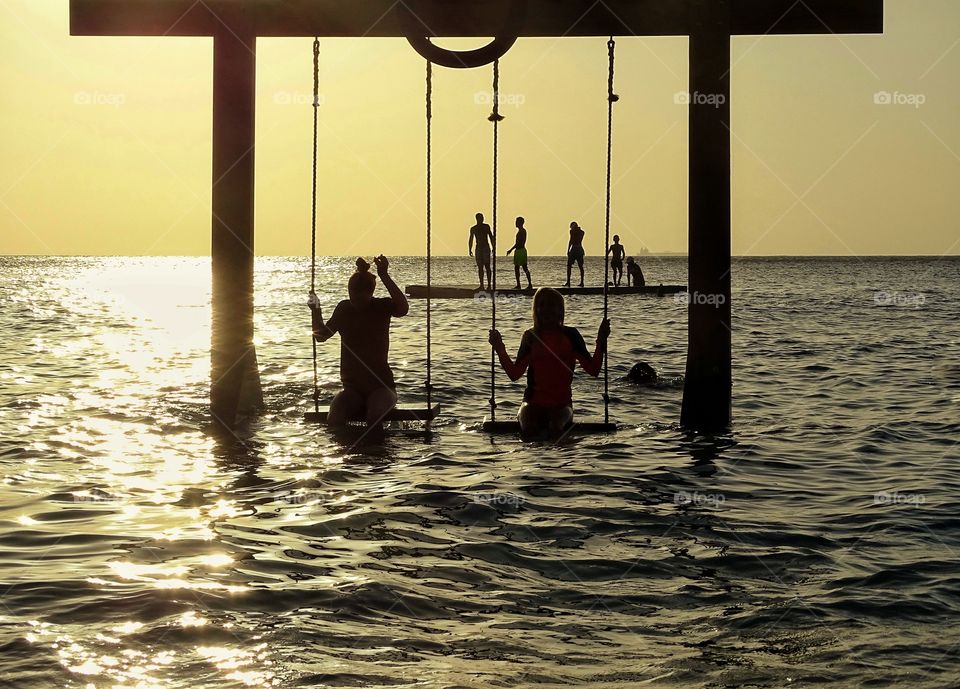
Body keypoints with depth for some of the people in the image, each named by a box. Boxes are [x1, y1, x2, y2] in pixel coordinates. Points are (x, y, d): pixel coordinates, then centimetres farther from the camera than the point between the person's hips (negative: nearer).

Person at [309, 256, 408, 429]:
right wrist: (316, 310, -5)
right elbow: (321, 335, 11)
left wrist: (384, 276, -31)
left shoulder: (382, 307, -3)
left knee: (375, 418, -35)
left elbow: (403, 309, -26)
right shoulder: (344, 308, 6)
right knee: (334, 420, -28)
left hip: (380, 385, -3)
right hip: (352, 387, 3)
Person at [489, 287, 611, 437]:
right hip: (534, 402, 1)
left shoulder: (570, 335, 4)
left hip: (562, 403, -1)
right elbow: (514, 374, 5)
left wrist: (601, 341, -12)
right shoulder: (531, 336, 8)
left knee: (555, 428, -33)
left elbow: (593, 370, -2)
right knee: (529, 428, -31)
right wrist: (500, 350, -5)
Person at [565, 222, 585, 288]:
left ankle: (568, 282, -12)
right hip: (580, 249, 6)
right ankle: (581, 282, 5)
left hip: (574, 248, -6)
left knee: (569, 266, -3)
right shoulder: (581, 232, 13)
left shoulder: (572, 231, -5)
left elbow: (571, 241, -11)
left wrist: (568, 250, -11)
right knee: (581, 266, 7)